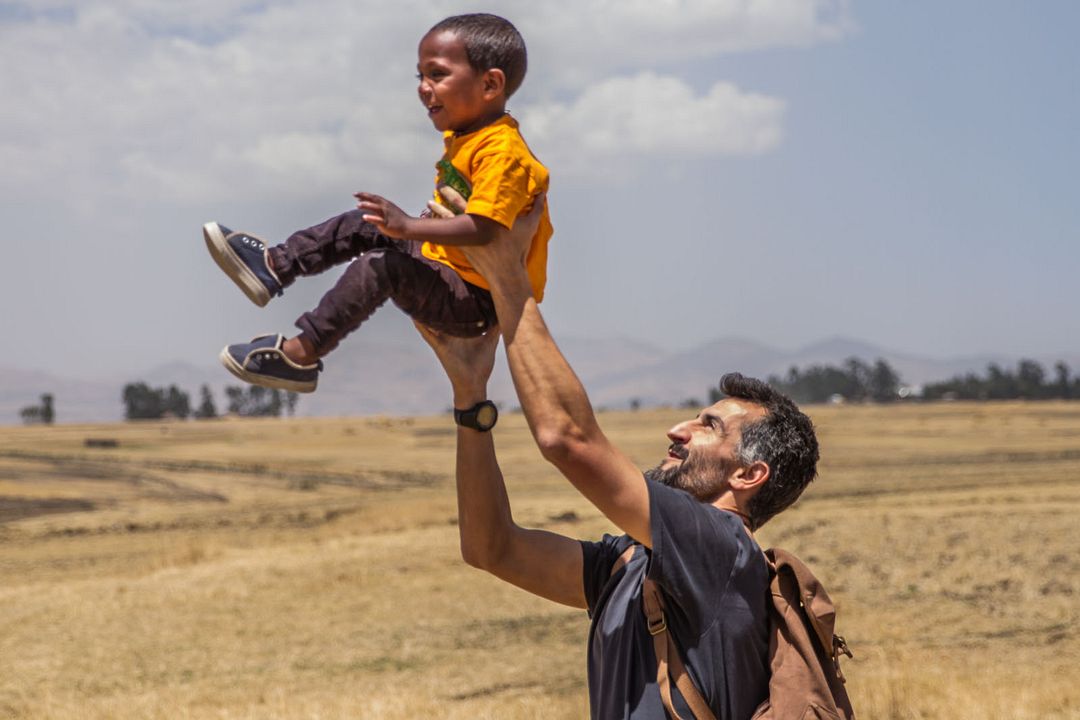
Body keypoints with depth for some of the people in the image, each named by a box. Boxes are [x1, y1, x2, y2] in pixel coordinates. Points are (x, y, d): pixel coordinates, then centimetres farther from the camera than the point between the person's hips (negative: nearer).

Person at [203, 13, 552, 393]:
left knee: (381, 266, -28)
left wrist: (409, 227, -35)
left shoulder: (502, 150, -23)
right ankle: (274, 266, 2)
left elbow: (482, 228, -33)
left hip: (477, 303, -10)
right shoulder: (463, 138, 10)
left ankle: (301, 354, -26)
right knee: (361, 225, 10)